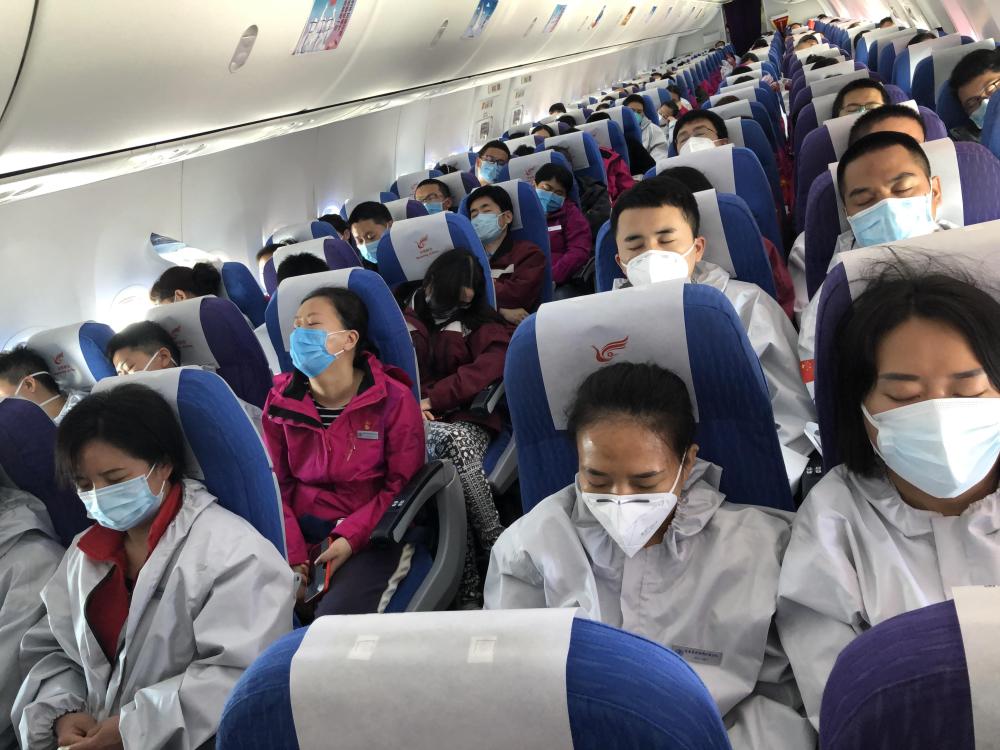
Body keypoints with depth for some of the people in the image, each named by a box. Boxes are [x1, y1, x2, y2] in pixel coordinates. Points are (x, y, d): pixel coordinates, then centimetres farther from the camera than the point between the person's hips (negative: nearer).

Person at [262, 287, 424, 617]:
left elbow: (403, 487, -6)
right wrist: (291, 554, -9)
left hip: (369, 537, -4)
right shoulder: (281, 401, 4)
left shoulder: (393, 399, -8)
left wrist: (350, 538, -17)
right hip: (300, 536, 4)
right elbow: (276, 485, 5)